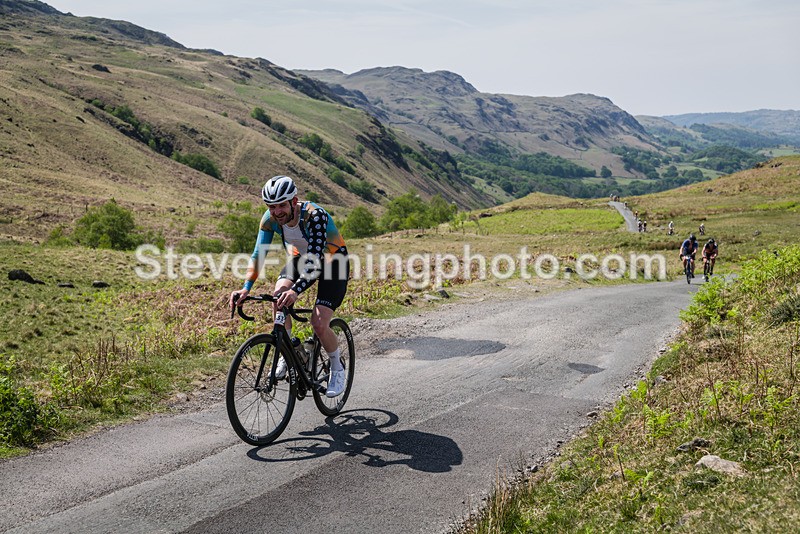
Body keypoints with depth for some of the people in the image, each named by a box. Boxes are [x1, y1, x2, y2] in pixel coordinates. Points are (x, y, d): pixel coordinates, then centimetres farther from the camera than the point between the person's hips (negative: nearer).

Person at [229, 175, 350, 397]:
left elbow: (315, 258, -44)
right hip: (301, 257, 5)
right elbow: (259, 253, -21)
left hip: (333, 261, -5)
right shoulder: (270, 218, -19)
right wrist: (246, 288, -36)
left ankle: (337, 369, 9)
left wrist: (296, 291, -59)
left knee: (319, 324, -19)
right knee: (278, 296, -25)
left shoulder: (315, 215, -36)